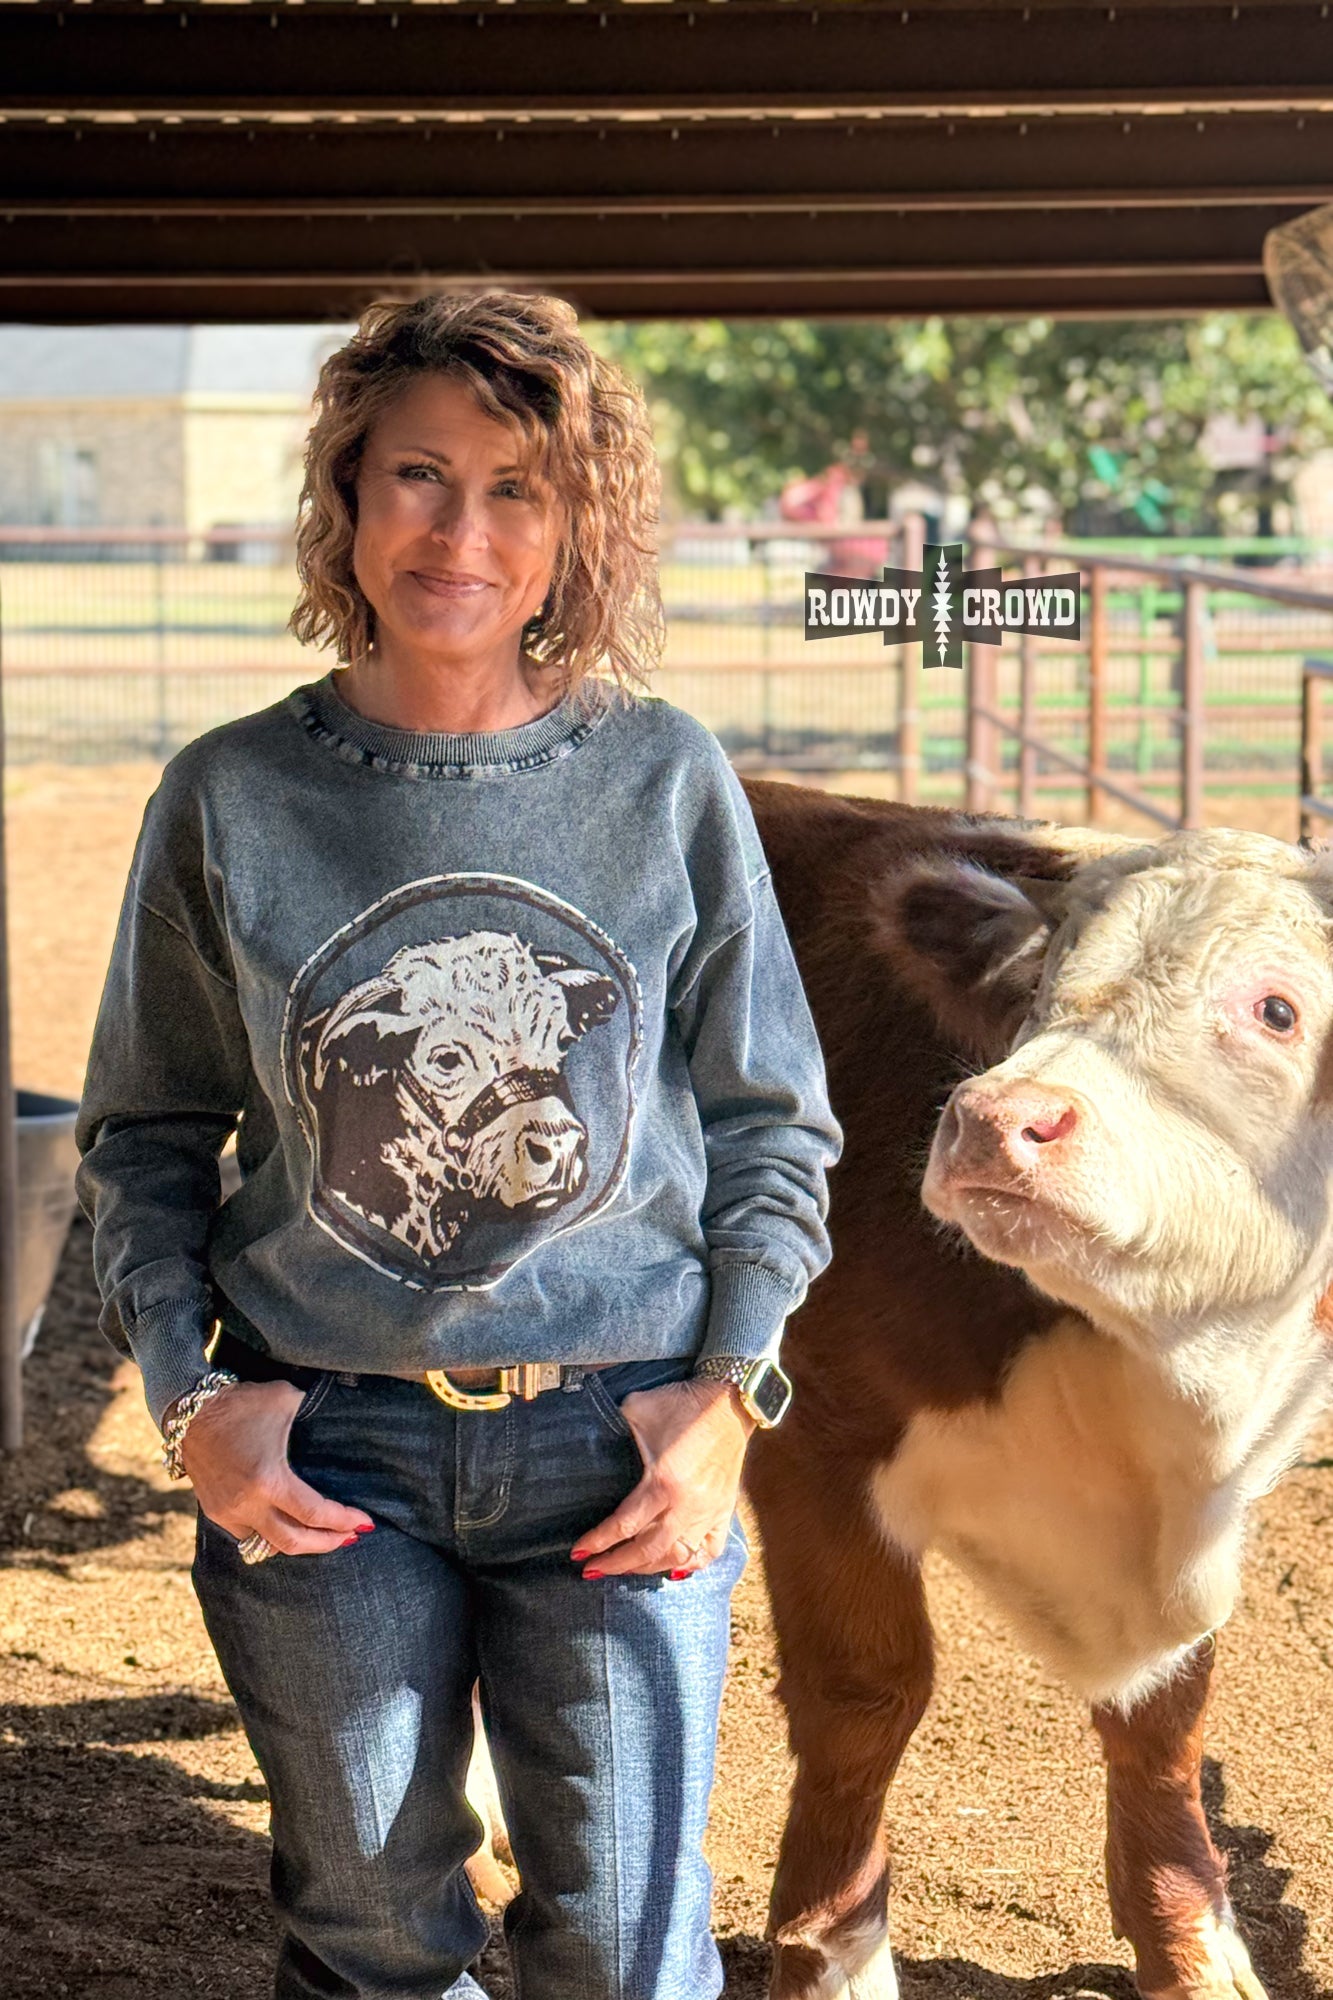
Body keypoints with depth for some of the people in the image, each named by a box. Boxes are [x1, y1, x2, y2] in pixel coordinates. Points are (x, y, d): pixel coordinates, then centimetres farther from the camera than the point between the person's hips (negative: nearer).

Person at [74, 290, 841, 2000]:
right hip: (322, 1450, 0)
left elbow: (772, 1123, 6)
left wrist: (727, 1391, -3)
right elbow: (144, 1136, 8)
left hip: (621, 1448, 0)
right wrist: (187, 1395, -3)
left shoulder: (668, 782, 0)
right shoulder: (231, 799, -1)